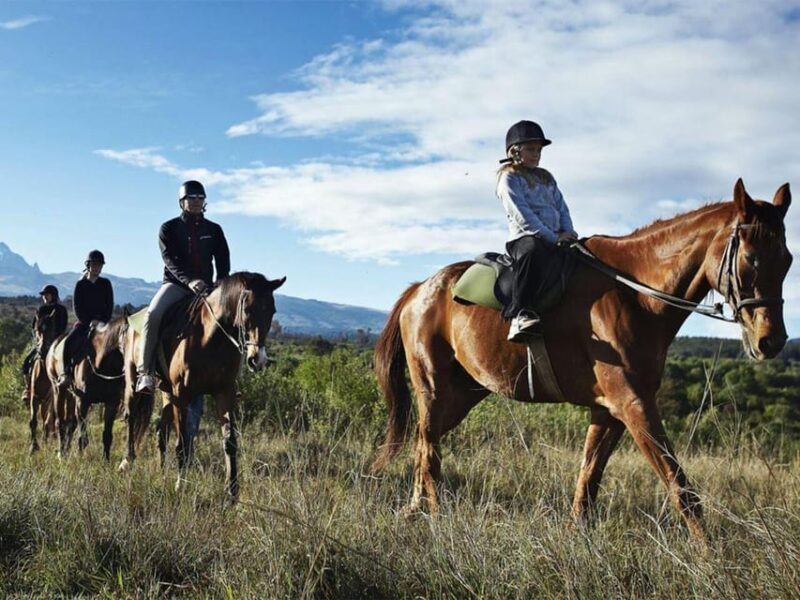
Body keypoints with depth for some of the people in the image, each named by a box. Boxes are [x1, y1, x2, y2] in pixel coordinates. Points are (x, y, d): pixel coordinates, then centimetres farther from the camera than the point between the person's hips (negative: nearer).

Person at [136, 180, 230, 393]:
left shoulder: (214, 230, 13)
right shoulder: (169, 228, 4)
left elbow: (223, 263, 6)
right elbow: (170, 260, -12)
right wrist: (188, 281, -29)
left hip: (205, 287, 3)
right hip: (175, 284, -3)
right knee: (153, 314, -30)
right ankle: (145, 372, -24)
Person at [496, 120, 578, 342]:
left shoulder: (546, 178, 27)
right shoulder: (509, 177, 4)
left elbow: (562, 207, 21)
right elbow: (521, 215, -8)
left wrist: (568, 233, -1)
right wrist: (553, 237, -14)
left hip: (555, 239, 8)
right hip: (524, 237, -8)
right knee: (533, 251, -40)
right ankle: (519, 315, -51)